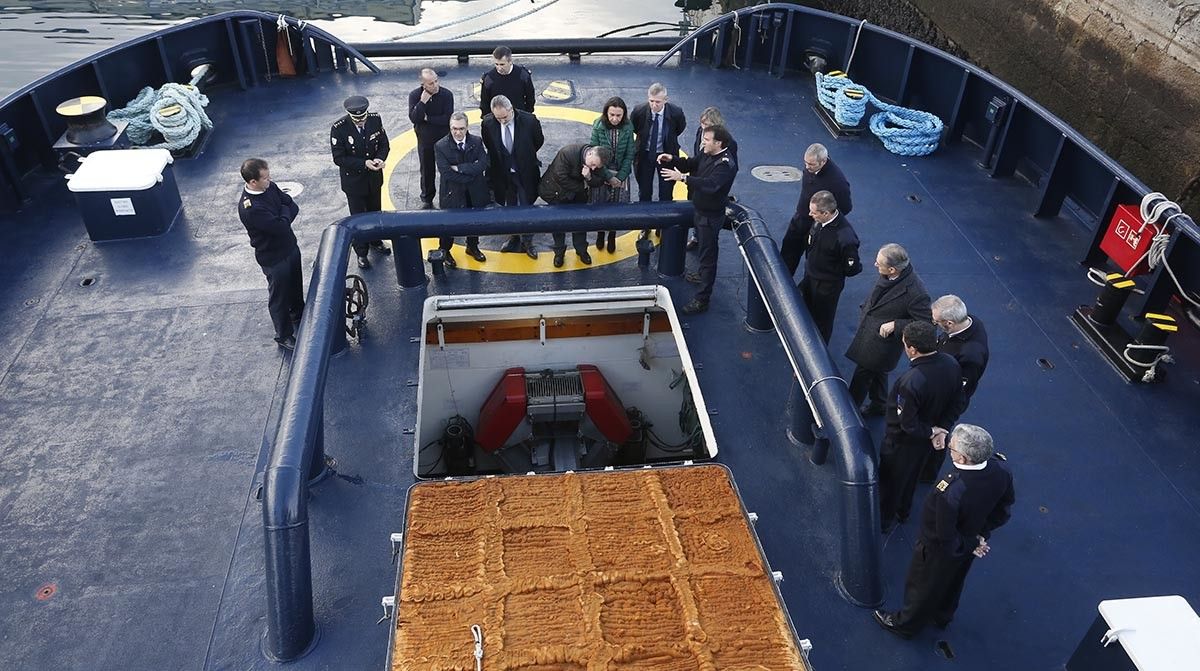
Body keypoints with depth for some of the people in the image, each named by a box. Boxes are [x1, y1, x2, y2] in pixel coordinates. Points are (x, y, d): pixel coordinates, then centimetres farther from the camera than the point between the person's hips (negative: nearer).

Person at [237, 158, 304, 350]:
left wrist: (282, 218, -21)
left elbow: (294, 206, -3)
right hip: (273, 257, -8)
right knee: (279, 297, 12)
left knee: (296, 286, 28)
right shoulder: (249, 208, -33)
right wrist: (285, 212, -14)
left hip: (290, 246, 8)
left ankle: (298, 315, 54)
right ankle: (284, 335, 32)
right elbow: (280, 227, -33)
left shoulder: (270, 187, -8)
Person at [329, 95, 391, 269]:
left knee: (375, 212, 23)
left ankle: (375, 242, 47)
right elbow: (339, 158, -19)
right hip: (354, 181, -4)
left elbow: (384, 144, -2)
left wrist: (380, 158, -22)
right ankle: (361, 253, 28)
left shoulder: (375, 119, -14)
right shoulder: (339, 128, -24)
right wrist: (364, 164, -29)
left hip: (374, 178, 4)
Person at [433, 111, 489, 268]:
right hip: (452, 194, -3)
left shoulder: (477, 142, -6)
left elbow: (483, 164, -19)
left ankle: (472, 246, 46)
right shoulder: (441, 146, -16)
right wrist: (471, 172, -21)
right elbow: (446, 172, -24)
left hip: (474, 193, 3)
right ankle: (444, 251, 35)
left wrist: (459, 168, -24)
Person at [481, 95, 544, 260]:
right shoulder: (487, 123, -16)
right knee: (509, 207, 16)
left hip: (525, 172, -2)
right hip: (502, 173, 2)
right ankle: (514, 239, 35)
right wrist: (499, 158, 4)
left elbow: (539, 141, 0)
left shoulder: (529, 120, -21)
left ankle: (527, 242, 25)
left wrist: (525, 156, 7)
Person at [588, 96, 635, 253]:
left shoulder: (628, 127, -12)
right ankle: (600, 233, 33)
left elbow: (629, 154, -8)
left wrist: (620, 177, -15)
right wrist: (608, 177, -16)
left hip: (621, 173, 1)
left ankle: (612, 235, 27)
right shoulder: (598, 125, -16)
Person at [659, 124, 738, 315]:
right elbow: (690, 164, 13)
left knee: (708, 254, -3)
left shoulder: (726, 164, -27)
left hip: (711, 216, -9)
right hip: (700, 209, 9)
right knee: (702, 245, 29)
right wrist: (672, 159, -6)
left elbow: (711, 185, -41)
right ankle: (702, 275, 53)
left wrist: (682, 178, -44)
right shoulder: (706, 153, -1)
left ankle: (702, 299, 2)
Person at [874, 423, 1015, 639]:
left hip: (939, 550, -6)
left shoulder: (950, 491, -46)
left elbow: (945, 538, -31)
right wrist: (982, 534, -3)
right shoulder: (999, 469, -26)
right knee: (953, 583, 34)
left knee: (921, 587, 23)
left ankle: (905, 625, 50)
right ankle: (943, 616, 62)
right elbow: (1004, 509, -6)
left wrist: (970, 545, -13)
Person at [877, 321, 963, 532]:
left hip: (901, 443, -7)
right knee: (910, 477, 32)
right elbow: (955, 405, -5)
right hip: (924, 443, 7)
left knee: (891, 481, 21)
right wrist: (941, 430, -8)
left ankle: (884, 521, 45)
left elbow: (908, 424, -29)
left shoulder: (910, 382, -42)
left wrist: (931, 432, -13)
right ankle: (903, 512, 55)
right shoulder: (951, 364, -19)